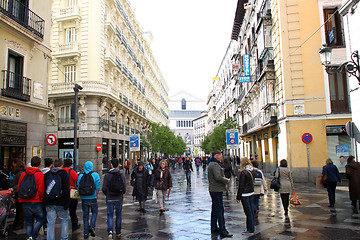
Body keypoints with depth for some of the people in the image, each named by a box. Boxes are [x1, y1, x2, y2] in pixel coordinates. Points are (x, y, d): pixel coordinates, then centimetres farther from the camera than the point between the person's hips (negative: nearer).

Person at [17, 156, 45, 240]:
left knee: (28, 222, 14)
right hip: (36, 202, -5)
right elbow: (41, 190, -14)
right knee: (40, 219, 7)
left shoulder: (23, 174, 6)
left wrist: (21, 199, 20)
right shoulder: (39, 174, -10)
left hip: (25, 202, 5)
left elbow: (18, 188, 12)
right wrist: (41, 199, 1)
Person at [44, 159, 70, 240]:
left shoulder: (47, 174, 8)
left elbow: (44, 188, 12)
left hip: (49, 203, 3)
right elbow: (66, 189, -11)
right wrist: (67, 202, -9)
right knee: (64, 220, 12)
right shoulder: (63, 174, -5)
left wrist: (45, 201, 19)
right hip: (61, 203, -3)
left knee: (50, 223, 8)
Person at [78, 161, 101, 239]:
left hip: (84, 198, 2)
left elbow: (78, 188, 5)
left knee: (85, 215, 11)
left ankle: (86, 233, 13)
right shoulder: (95, 175, -5)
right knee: (94, 213, 16)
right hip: (93, 198, -2)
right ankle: (92, 227, -4)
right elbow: (97, 188, -6)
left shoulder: (80, 176, 2)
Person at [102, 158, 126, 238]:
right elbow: (124, 188, -7)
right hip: (119, 198, 1)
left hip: (109, 198, -1)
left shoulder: (107, 175, -7)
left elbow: (104, 188, -8)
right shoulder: (121, 175, -5)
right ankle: (118, 232, 24)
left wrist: (107, 195, 11)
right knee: (118, 215, 15)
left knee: (110, 215, 9)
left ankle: (110, 231, -8)